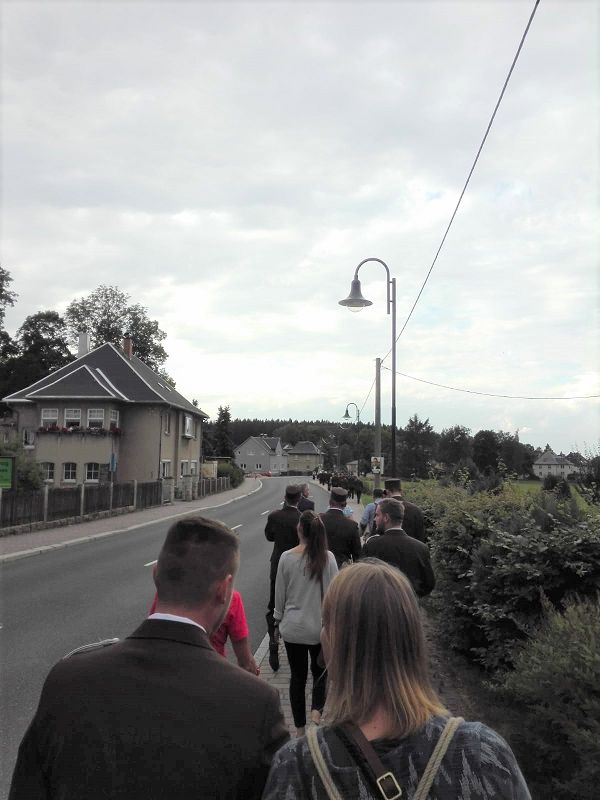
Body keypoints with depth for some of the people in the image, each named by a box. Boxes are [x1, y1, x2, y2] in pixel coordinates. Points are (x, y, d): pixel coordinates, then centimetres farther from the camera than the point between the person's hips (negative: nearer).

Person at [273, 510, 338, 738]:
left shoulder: (286, 558, -11)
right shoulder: (328, 557, -11)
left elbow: (279, 593, -2)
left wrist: (279, 619, 12)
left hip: (293, 627, 0)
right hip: (320, 627, 0)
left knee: (297, 676, 13)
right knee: (320, 671, 20)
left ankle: (300, 728, 21)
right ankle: (316, 709, -3)